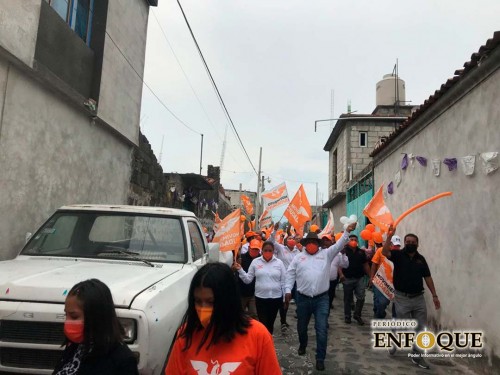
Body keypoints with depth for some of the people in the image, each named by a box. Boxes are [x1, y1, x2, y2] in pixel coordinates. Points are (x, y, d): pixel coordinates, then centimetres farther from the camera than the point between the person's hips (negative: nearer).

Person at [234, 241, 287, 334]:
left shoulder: (279, 263, 0)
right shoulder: (255, 262, -1)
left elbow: (284, 281, 3)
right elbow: (248, 280, 2)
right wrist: (240, 270, -12)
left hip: (276, 297, 1)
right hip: (260, 298, -1)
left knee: (270, 323, 15)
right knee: (263, 323, -1)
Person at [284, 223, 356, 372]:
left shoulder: (326, 254, 2)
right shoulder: (298, 257, 3)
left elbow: (338, 245, -10)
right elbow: (290, 274, 4)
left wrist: (347, 231, -24)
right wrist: (288, 290, -3)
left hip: (321, 299, -1)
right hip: (303, 298, 1)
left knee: (322, 329, -3)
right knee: (302, 326, 19)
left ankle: (320, 358, 11)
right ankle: (303, 345, 49)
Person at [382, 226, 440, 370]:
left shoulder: (421, 259, 6)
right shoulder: (398, 254, -5)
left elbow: (428, 277, 9)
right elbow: (384, 252, -25)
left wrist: (434, 295, 5)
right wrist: (389, 236, -36)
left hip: (419, 298, 4)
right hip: (402, 298, -4)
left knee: (421, 328, 6)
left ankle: (417, 356, 20)